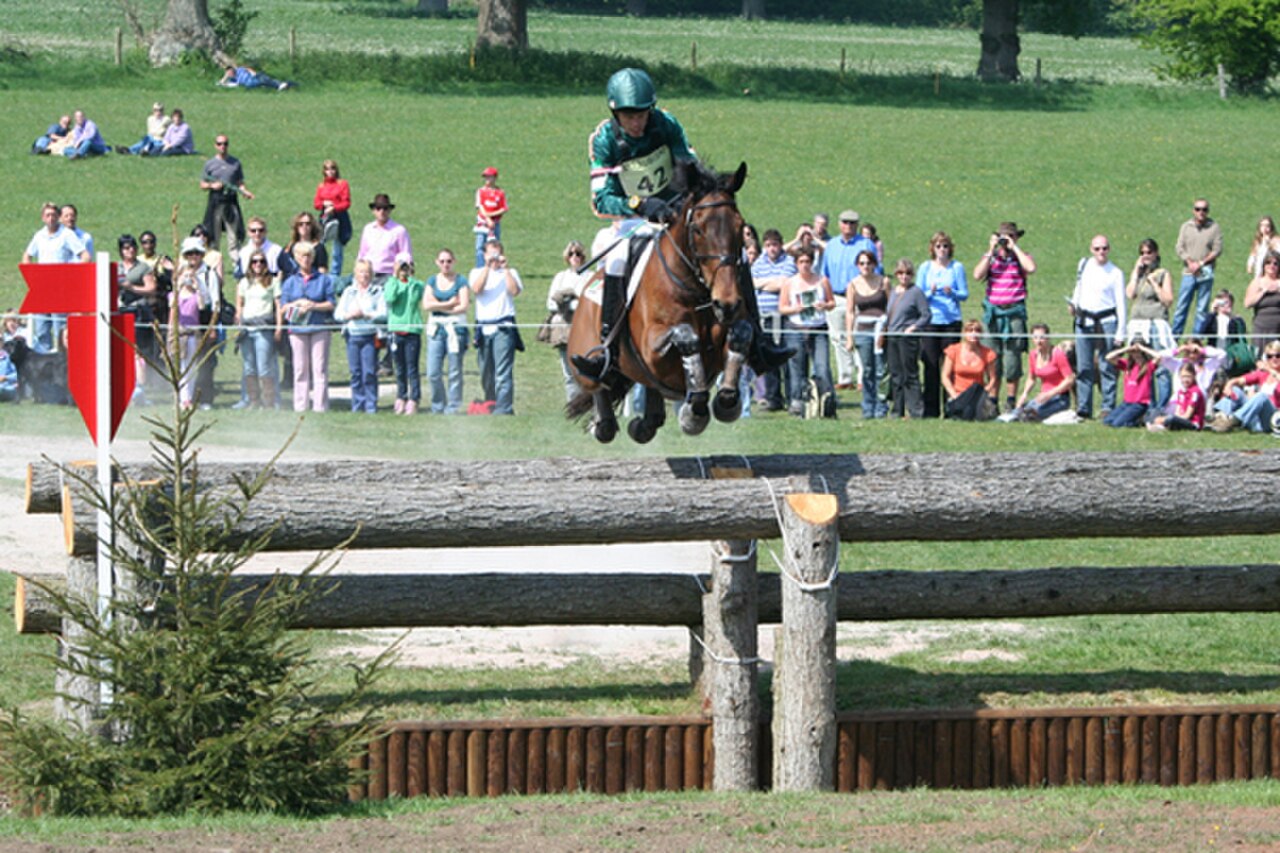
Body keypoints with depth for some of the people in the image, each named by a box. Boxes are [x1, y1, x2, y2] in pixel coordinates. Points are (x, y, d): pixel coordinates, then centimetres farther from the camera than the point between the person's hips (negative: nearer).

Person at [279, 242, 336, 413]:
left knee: (319, 368, -6)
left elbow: (331, 304, 3)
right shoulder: (290, 282, 14)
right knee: (300, 368, 0)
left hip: (319, 327, -2)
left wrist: (314, 306, -11)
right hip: (298, 328, 2)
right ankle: (300, 406, 4)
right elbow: (283, 308, 11)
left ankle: (320, 405, -6)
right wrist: (297, 305, -8)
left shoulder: (324, 280, 8)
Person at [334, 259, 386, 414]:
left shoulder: (377, 291, 5)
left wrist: (365, 315, -13)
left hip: (370, 336, -3)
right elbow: (337, 314, 8)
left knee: (369, 372, -8)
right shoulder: (349, 292, 14)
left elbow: (383, 314, -5)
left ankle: (371, 405, -4)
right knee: (355, 372, 3)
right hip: (352, 336, 3)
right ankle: (357, 405, 8)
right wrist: (349, 315, -10)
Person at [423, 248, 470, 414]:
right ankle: (437, 409, 10)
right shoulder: (432, 281, 12)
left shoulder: (461, 281, 2)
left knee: (455, 373, -2)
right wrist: (450, 303, -6)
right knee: (433, 374, -1)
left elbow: (463, 307, -8)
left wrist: (438, 306, -5)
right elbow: (426, 305, 0)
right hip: (435, 328, 3)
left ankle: (453, 408, 2)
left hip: (455, 327, -3)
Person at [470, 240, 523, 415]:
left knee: (503, 373, -13)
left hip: (504, 328, -3)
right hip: (484, 327, 3)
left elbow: (515, 290, -7)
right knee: (486, 374, 7)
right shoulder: (477, 272, 14)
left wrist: (505, 268, -7)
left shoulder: (510, 273, 11)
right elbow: (477, 289, -5)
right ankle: (490, 408, 19)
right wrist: (488, 266, -9)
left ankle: (503, 410, -18)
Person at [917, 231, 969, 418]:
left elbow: (964, 294, 3)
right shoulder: (925, 268, 9)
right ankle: (931, 408, 1)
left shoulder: (957, 267, 5)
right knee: (931, 365, -3)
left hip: (951, 320, -1)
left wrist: (952, 292, -17)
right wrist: (930, 293, -13)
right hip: (930, 320, 1)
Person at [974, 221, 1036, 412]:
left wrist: (1014, 248, -9)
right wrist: (991, 251, -5)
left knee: (1012, 358, -4)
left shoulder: (1021, 257, 5)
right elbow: (977, 275, -4)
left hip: (1014, 312, -2)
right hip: (992, 313, 2)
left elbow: (1030, 268, -18)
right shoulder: (990, 257, 11)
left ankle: (1010, 401, 4)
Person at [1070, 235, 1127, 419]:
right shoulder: (1084, 265, 9)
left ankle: (1108, 408, -3)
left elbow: (1121, 304, -3)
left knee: (1106, 368, -5)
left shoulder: (1115, 273, -2)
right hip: (1084, 320, 4)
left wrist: (1120, 332, -8)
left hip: (1106, 321, -4)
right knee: (1083, 367, 5)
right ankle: (1083, 409, 9)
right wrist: (1074, 304, 8)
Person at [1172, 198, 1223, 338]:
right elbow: (1180, 248, 4)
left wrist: (1200, 263, -12)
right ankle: (1174, 338, 2)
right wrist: (1190, 263, -12)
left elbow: (1217, 250, -3)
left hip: (1205, 273, -1)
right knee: (1181, 307, -1)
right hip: (1189, 273, 1)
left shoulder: (1214, 228, 3)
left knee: (1202, 309, 0)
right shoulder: (1186, 227, 9)